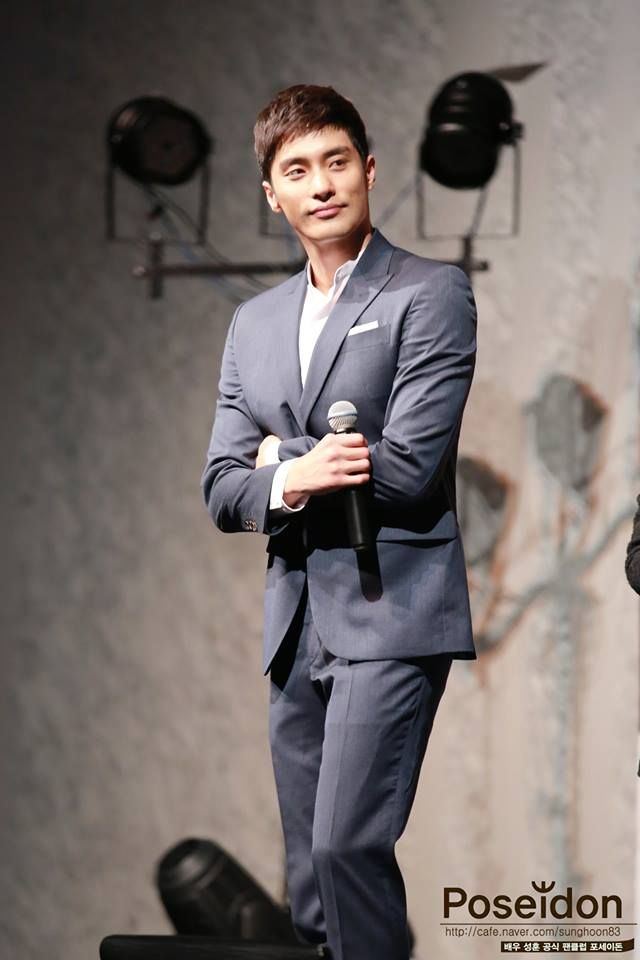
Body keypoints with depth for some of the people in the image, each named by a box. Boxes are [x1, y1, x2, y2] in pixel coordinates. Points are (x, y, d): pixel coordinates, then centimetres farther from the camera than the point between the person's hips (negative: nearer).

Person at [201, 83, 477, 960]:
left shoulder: (432, 295, -4)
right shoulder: (255, 322, 16)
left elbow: (407, 471, -13)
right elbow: (222, 490, 10)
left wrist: (279, 456, -1)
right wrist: (291, 482, -12)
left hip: (390, 614, -6)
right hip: (296, 624, 7)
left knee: (346, 843, -18)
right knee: (311, 875, 8)